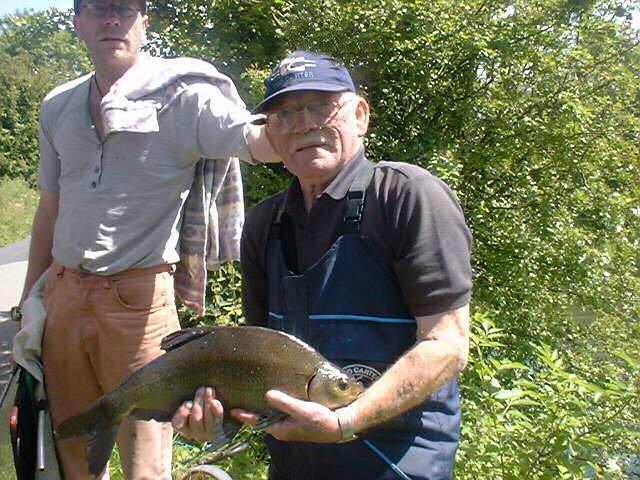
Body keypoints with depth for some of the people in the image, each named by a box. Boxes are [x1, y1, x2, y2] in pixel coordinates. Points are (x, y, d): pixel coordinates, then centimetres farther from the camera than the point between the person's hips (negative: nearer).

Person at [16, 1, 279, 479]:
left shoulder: (180, 96, -7)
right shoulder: (58, 107, 12)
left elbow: (257, 141, -25)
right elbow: (50, 210, 17)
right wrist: (28, 306, 18)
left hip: (137, 297, -6)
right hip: (64, 293, 6)